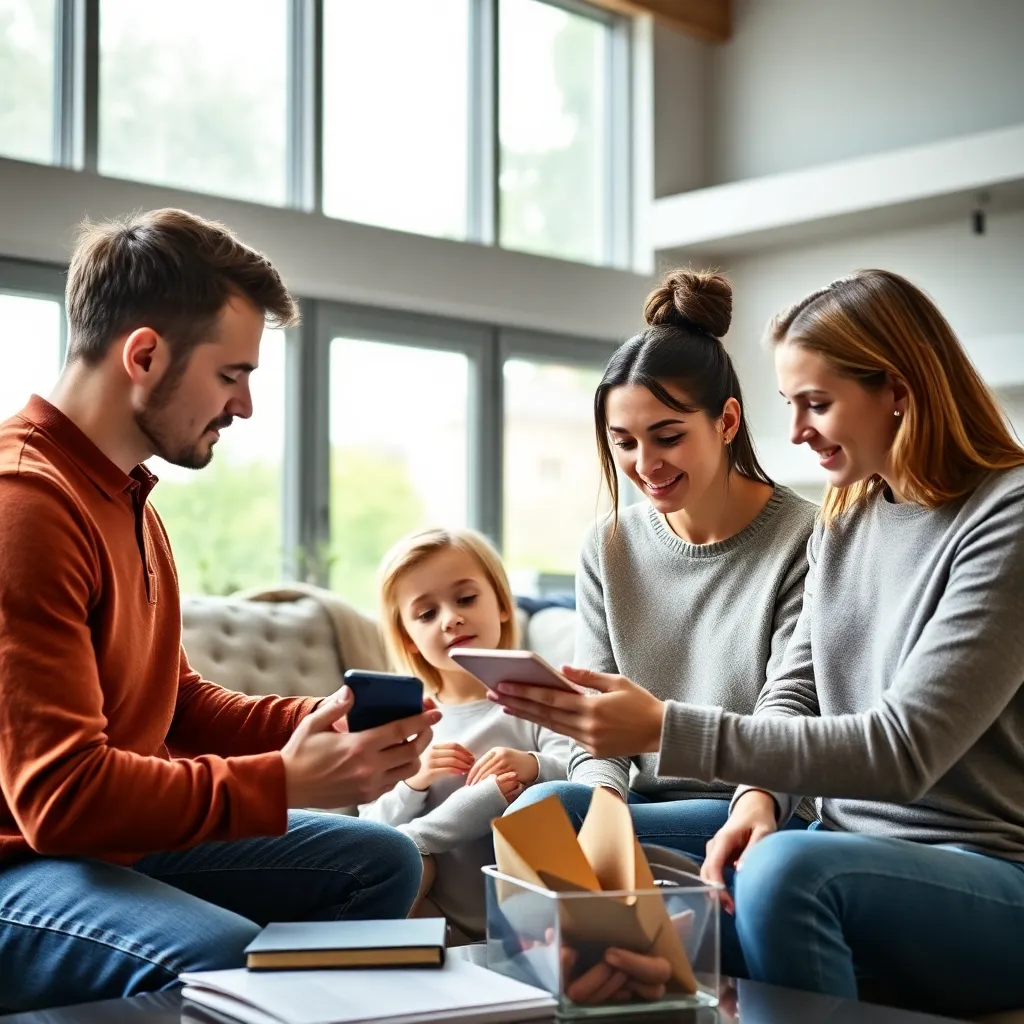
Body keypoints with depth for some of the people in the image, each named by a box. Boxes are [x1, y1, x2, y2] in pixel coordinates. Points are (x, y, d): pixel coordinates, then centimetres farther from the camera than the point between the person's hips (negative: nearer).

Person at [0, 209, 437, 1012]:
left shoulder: (126, 495, 11)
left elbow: (178, 703, 16)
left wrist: (325, 724, 1)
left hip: (111, 837, 10)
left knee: (380, 863, 8)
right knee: (226, 954, -35)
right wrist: (285, 782, -21)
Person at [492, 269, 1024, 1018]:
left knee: (789, 867, -37)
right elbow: (794, 692, 9)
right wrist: (758, 792, -14)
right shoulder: (844, 518, 10)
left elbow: (902, 748, -22)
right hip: (856, 853, 7)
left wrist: (666, 731, -28)